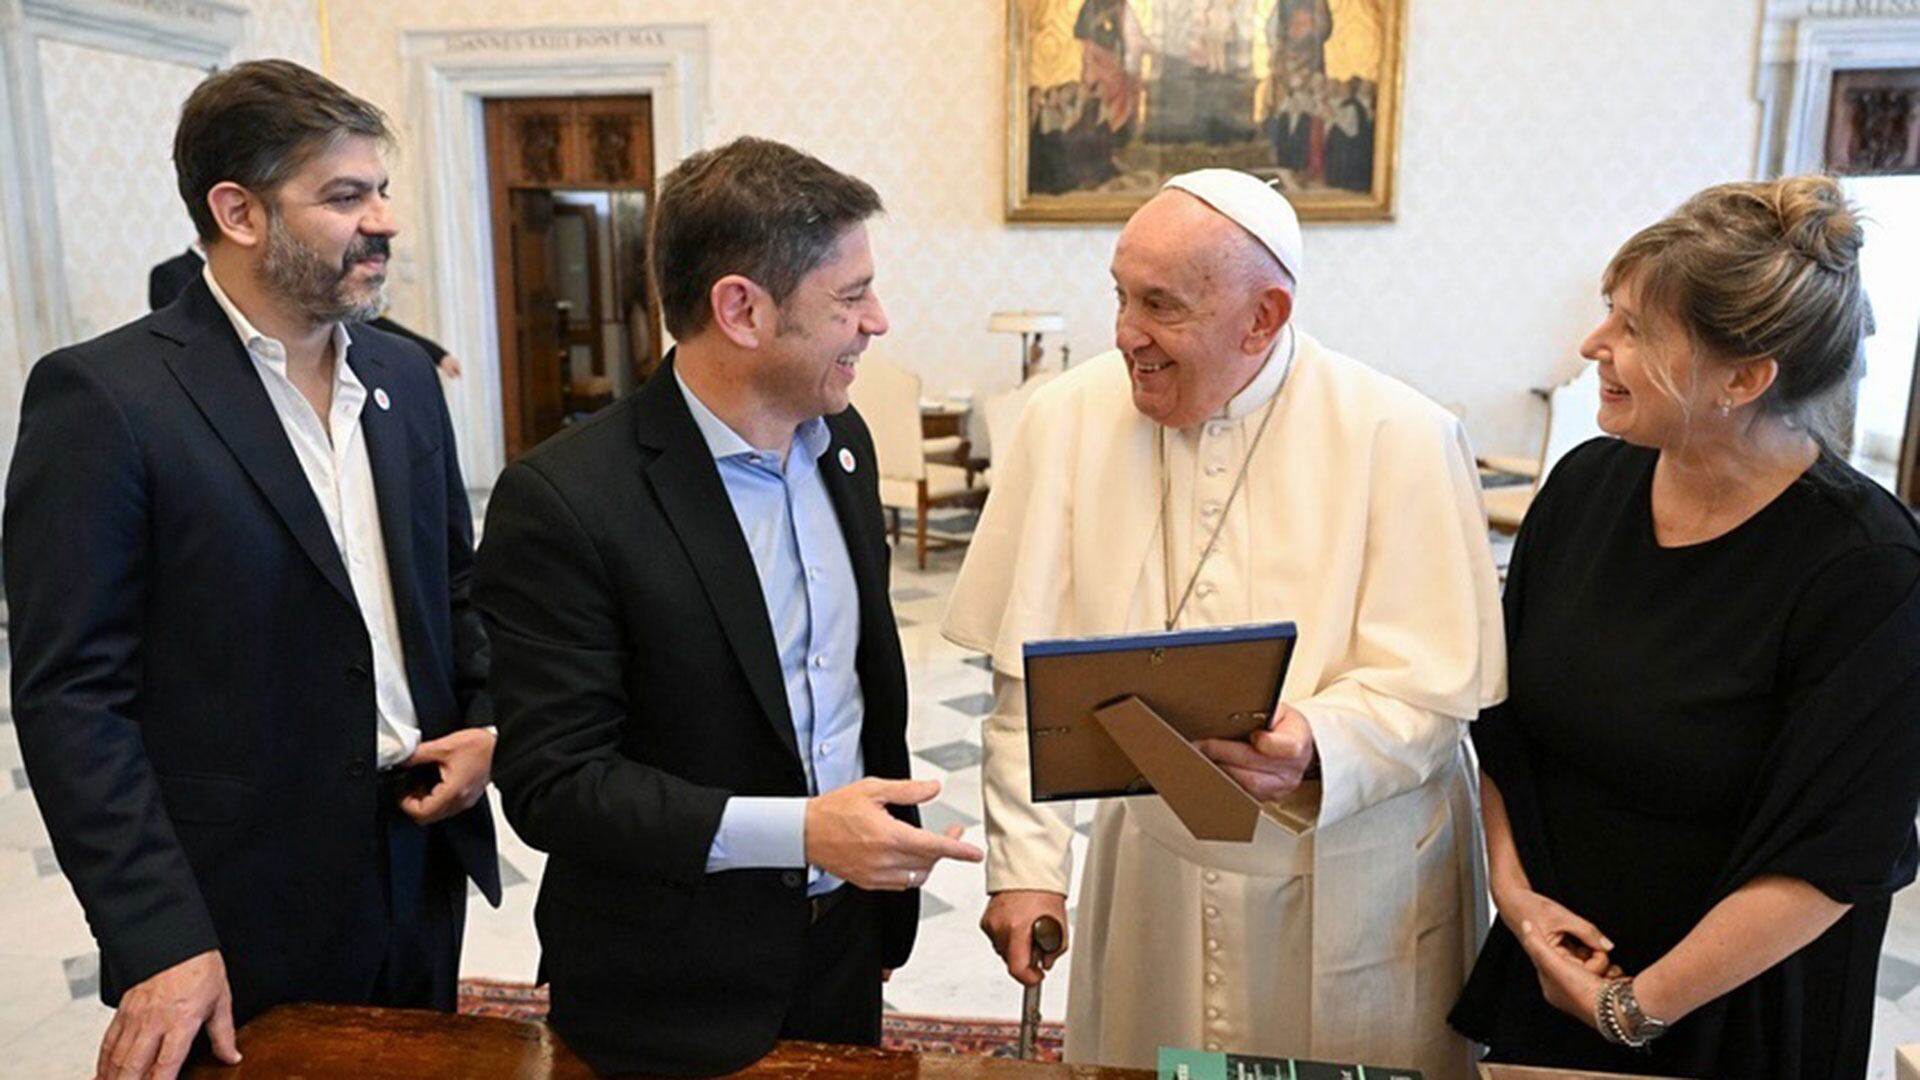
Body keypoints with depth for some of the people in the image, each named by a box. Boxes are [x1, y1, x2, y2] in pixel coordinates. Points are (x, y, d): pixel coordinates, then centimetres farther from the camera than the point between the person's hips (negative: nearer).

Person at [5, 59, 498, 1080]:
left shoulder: (402, 375, 5)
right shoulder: (100, 397, -13)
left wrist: (489, 725, -3)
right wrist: (158, 942, -18)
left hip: (423, 865, 6)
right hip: (241, 917, -5)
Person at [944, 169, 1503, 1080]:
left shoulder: (1402, 439, -12)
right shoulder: (1067, 420, -6)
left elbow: (1437, 684, -12)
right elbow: (1029, 677, -4)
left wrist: (1314, 746, -31)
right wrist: (1024, 863, -8)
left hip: (1351, 886, -1)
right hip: (1148, 868, 2)